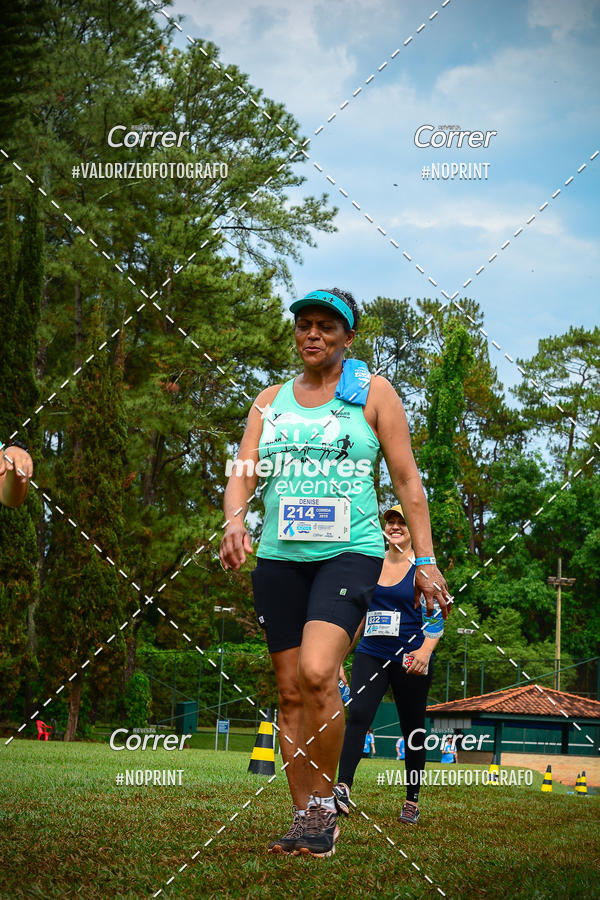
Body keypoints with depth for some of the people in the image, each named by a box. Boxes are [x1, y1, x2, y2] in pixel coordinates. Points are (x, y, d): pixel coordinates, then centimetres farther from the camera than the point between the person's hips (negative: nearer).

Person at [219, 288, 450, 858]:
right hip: (280, 556, 4)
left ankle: (325, 804, -10)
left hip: (350, 551, -4)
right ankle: (304, 817, 13)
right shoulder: (272, 400, 15)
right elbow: (243, 471, 7)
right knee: (290, 690, 4)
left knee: (317, 672, -24)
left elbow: (407, 479, 6)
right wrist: (235, 522, -14)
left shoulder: (372, 393, 6)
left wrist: (425, 559, 0)